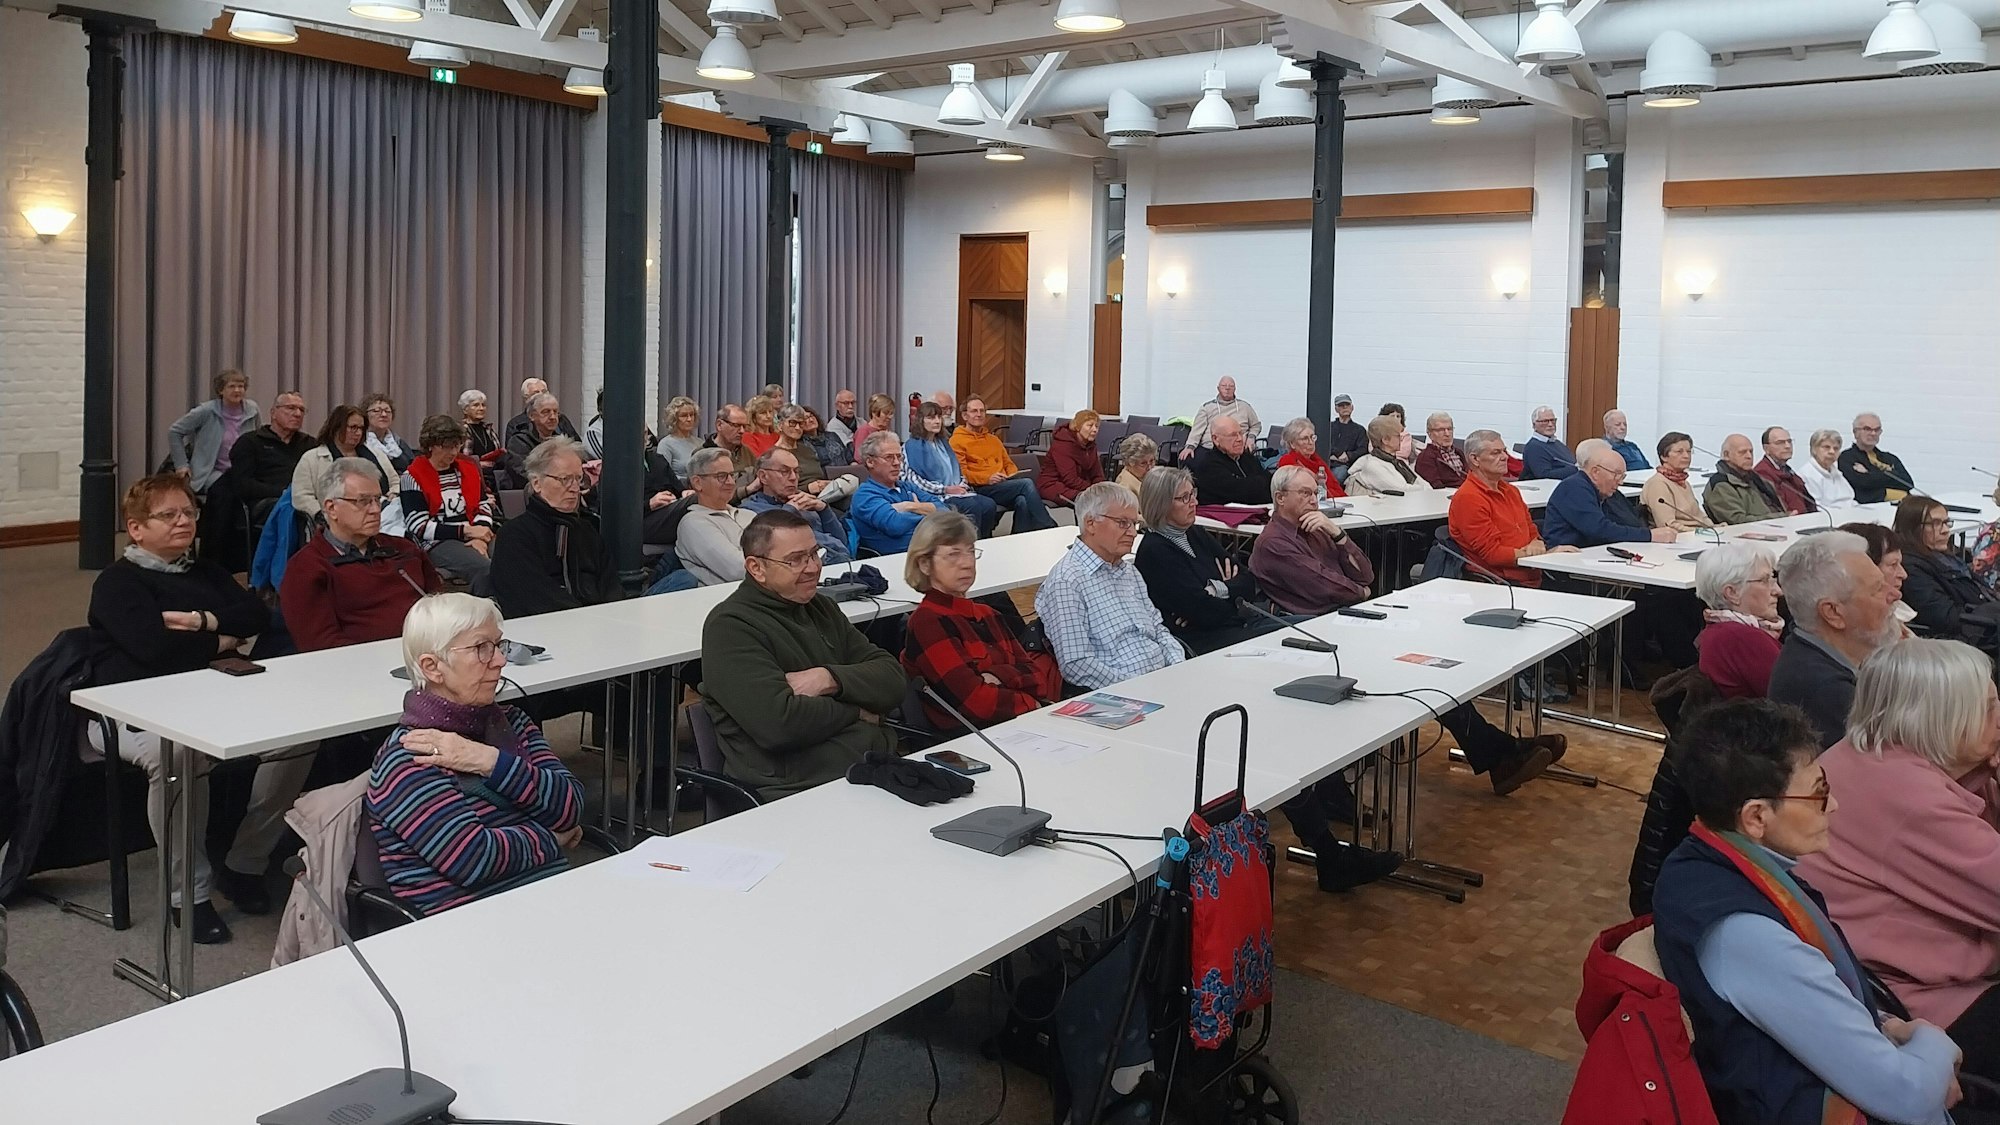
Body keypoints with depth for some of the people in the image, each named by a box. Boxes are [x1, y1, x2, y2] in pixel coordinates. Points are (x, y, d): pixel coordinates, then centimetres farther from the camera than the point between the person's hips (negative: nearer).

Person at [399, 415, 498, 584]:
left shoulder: (468, 466, 17)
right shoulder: (413, 477, 1)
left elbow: (484, 505, 14)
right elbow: (419, 527, -6)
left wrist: (480, 537, -7)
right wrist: (466, 531, -11)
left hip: (475, 537, 5)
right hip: (438, 543, -5)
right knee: (484, 567, -34)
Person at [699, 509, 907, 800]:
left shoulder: (821, 608, 21)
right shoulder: (730, 627, -3)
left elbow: (894, 681, 13)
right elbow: (777, 723, -18)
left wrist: (830, 678, -7)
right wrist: (856, 711, -2)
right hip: (800, 789, -7)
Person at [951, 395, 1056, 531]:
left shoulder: (993, 439, 31)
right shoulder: (957, 440, 7)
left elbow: (1008, 463, 32)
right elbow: (960, 472, -4)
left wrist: (1014, 475, 8)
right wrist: (987, 478, -17)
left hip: (1004, 485, 6)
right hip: (981, 488, -6)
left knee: (1022, 501, -32)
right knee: (1027, 484, -26)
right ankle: (1049, 529, -22)